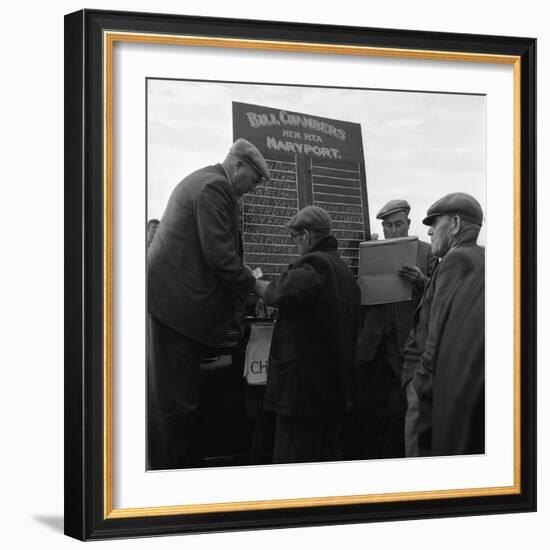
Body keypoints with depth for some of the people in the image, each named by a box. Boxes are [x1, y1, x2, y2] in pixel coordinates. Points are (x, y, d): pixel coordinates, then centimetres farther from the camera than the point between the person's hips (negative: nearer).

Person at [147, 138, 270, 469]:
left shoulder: (201, 181, 22)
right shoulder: (214, 187, -11)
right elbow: (219, 255, -18)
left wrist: (245, 278, 20)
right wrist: (253, 285, -4)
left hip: (167, 299, 11)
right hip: (179, 301, -11)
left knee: (178, 395, 13)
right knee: (177, 397, -6)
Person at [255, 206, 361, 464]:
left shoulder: (314, 263, -14)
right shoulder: (345, 270, 17)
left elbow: (291, 288, -36)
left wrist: (258, 285, -19)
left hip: (302, 383, -10)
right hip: (336, 383, 10)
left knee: (295, 462, -6)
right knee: (328, 457, 16)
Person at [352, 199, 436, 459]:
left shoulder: (426, 252, 6)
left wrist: (420, 282, -18)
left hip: (406, 345, -2)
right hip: (373, 347, 2)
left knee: (398, 412, 2)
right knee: (366, 413, 5)